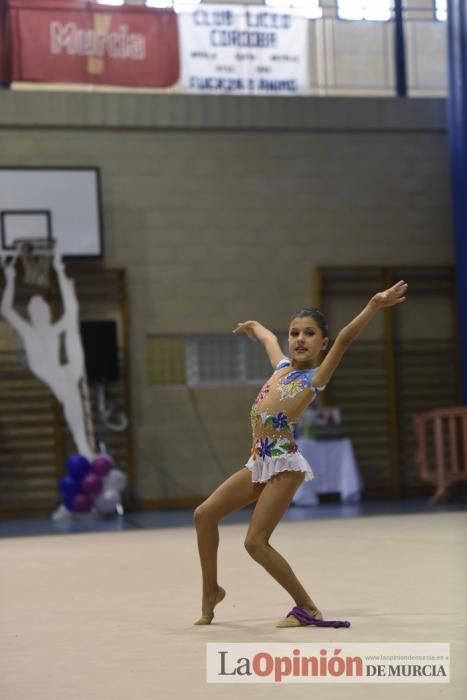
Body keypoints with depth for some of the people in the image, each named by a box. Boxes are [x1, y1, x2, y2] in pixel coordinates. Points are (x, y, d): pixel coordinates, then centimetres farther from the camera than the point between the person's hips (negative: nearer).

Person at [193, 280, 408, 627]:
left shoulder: (316, 377, -5)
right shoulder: (282, 366, 14)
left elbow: (345, 338, -20)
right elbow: (268, 337, 36)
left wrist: (374, 305, -30)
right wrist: (252, 326, 56)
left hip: (285, 464, -8)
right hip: (260, 462, 8)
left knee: (256, 542, -12)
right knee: (205, 514, 10)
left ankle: (308, 608, -2)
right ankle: (211, 590, 25)